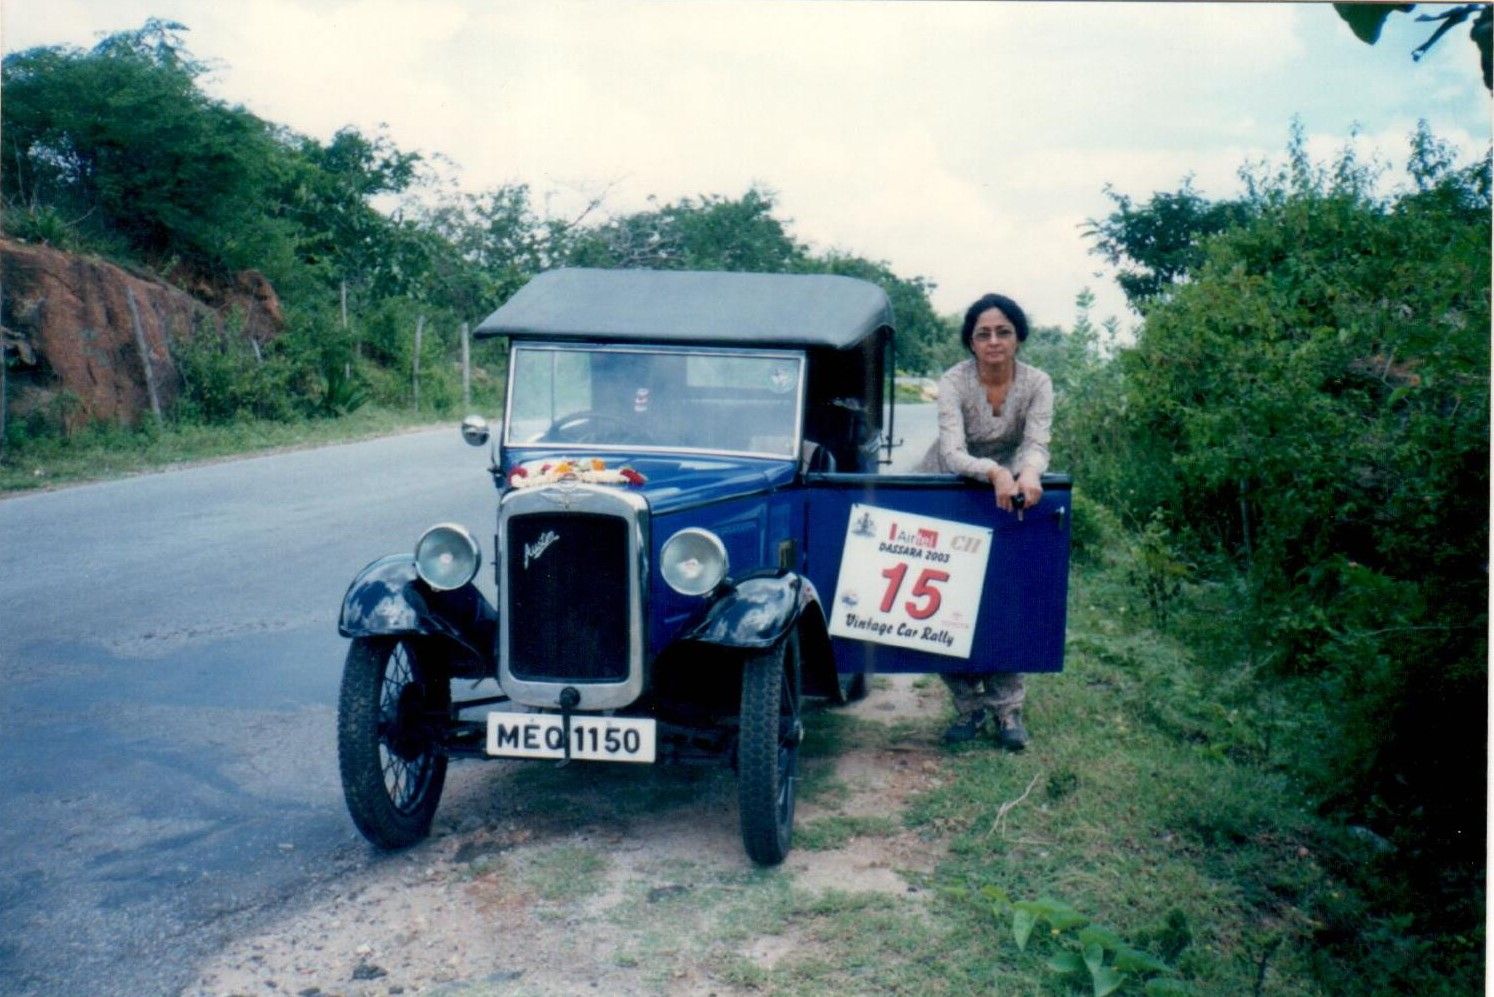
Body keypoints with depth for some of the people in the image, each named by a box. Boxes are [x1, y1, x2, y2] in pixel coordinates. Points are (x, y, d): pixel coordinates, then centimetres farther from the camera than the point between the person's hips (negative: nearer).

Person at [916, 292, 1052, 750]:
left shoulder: (1037, 383, -15)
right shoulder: (954, 381, -23)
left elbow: (1037, 443, -25)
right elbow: (953, 454, -33)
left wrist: (1028, 472, -48)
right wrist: (994, 472, -52)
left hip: (1007, 491, 1)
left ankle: (1006, 707, 6)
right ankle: (969, 704, 10)